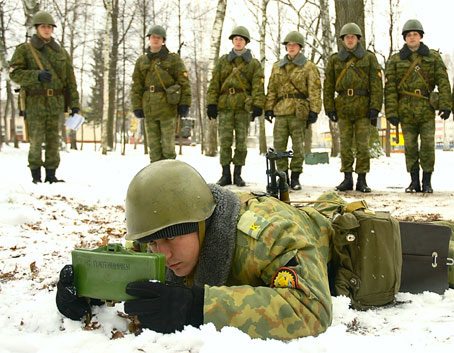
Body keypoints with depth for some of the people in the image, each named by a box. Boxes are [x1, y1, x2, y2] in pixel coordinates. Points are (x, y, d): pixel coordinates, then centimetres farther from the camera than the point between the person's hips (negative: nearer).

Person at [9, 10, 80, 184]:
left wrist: (74, 103, 7)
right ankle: (36, 176, 5)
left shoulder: (61, 52, 15)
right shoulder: (24, 50, 5)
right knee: (36, 141, -5)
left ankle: (51, 175, 12)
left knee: (53, 140, 5)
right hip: (35, 103, -3)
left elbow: (70, 80, 14)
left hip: (55, 103, 3)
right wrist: (37, 75, -19)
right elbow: (15, 73, -5)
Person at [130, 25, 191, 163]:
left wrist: (185, 104, -8)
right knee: (153, 143, 7)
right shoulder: (141, 61, 12)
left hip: (168, 108, -3)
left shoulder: (173, 59, 3)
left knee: (168, 142, -2)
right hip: (149, 109, 3)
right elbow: (136, 86, 12)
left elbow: (184, 82, -1)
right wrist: (137, 107, 5)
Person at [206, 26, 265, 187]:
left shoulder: (254, 64, 9)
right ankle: (226, 175, 3)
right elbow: (214, 84, 8)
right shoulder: (223, 61, 13)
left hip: (243, 107, -1)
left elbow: (258, 87, 1)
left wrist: (257, 106, -11)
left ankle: (237, 174, 10)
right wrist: (211, 104, -1)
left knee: (241, 142, 1)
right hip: (225, 106, 1)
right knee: (225, 141, -3)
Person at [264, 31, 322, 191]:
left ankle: (295, 177, 8)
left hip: (299, 111, -3)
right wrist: (268, 108, 6)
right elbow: (271, 89, 16)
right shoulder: (277, 66, 18)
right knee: (279, 145, -1)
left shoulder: (309, 67, 7)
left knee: (298, 146, -2)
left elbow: (314, 90, 0)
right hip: (280, 110, 3)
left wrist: (314, 110, -9)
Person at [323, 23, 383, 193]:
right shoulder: (334, 60, 10)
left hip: (363, 107, -2)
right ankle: (347, 179, 11)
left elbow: (376, 84, 0)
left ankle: (362, 180, 5)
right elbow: (328, 86, 9)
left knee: (362, 145, -2)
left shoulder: (369, 58, 5)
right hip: (343, 107, 2)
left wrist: (375, 107, -8)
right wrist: (330, 108, 2)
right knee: (345, 145, 3)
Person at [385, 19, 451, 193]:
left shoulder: (433, 57, 8)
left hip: (427, 109, 0)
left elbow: (443, 82, 2)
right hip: (406, 110, 0)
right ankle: (414, 181, 11)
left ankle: (427, 182, 6)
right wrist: (391, 112, -6)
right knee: (410, 146, 2)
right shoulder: (395, 60, 7)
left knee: (428, 145, -3)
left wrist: (445, 105, -10)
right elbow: (390, 88, 2)